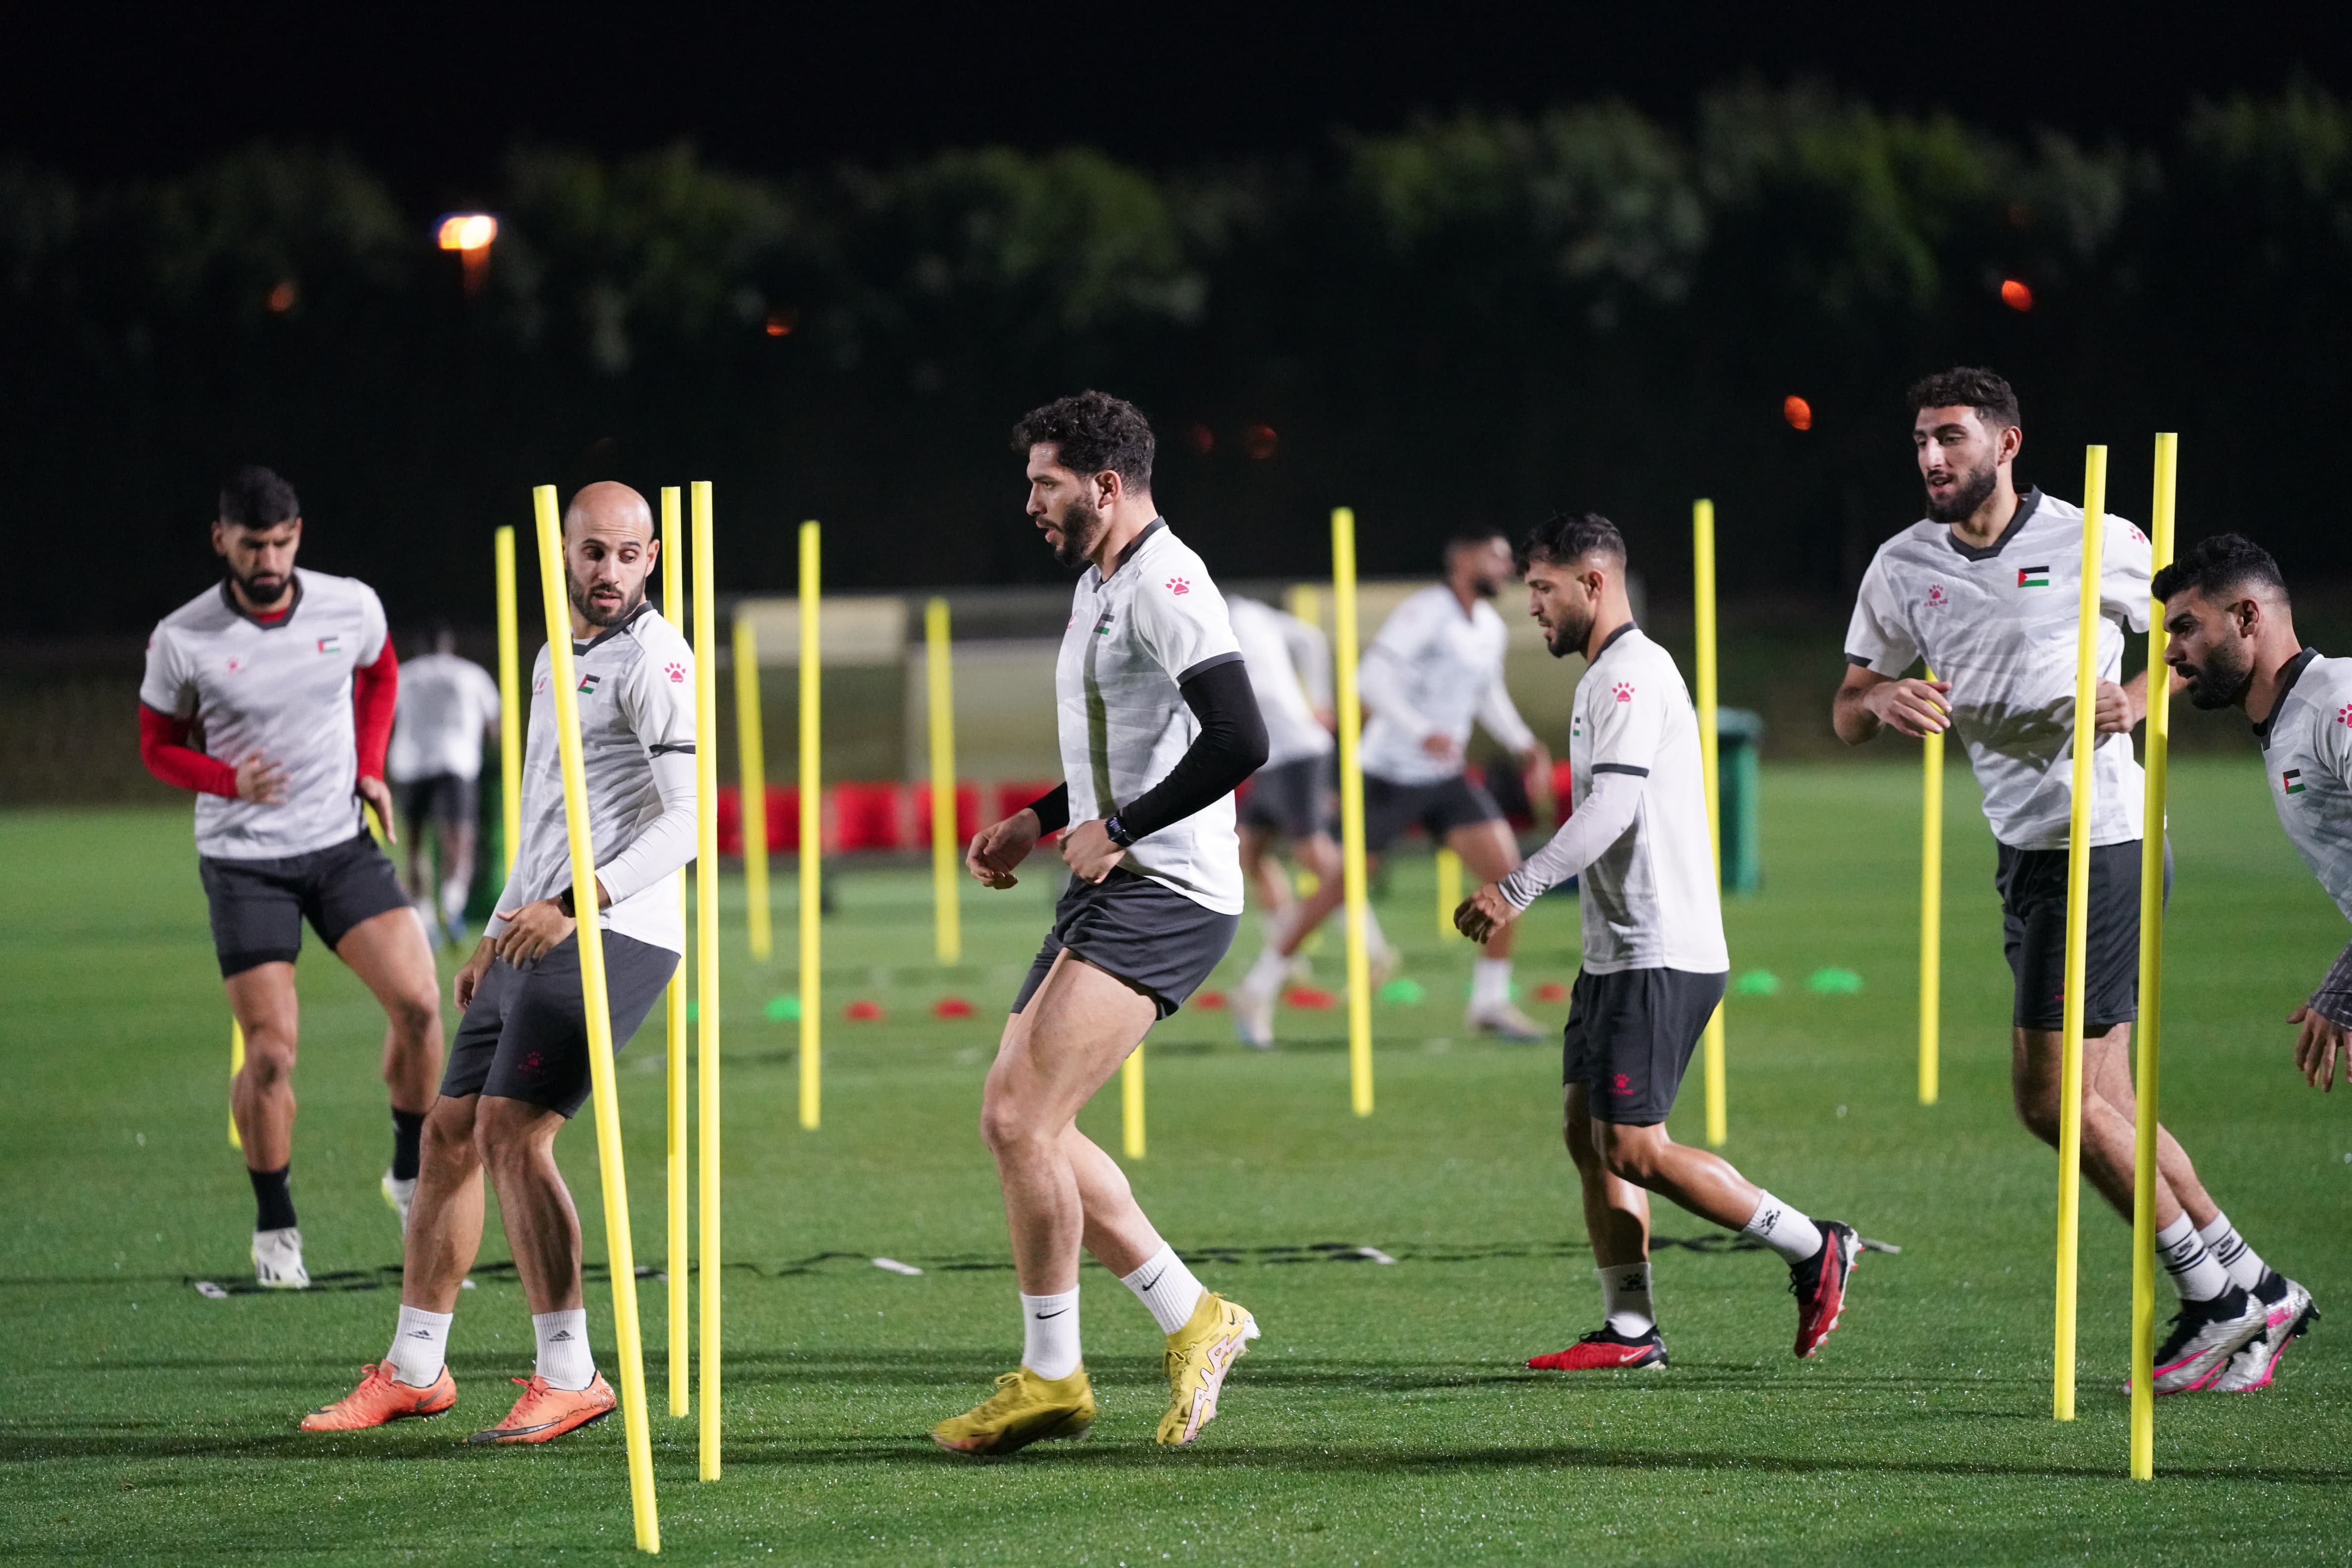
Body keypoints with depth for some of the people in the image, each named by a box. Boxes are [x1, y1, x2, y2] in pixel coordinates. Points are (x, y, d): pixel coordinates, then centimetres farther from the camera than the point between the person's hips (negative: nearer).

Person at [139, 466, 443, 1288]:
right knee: (271, 1052, -8)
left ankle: (410, 1172, 10)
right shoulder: (181, 641, -12)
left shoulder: (352, 607, -5)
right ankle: (275, 1226, 11)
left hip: (342, 841, 2)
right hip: (243, 859, -2)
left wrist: (370, 769, 5)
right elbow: (158, 744, 2)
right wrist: (230, 779, -17)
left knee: (418, 1003, -13)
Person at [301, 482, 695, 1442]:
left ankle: (569, 1378, -14)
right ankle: (413, 1371, 21)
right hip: (539, 934, 9)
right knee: (449, 1135, 11)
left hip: (612, 935, -9)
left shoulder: (652, 660, -9)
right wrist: (501, 932, 28)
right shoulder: (557, 658, 20)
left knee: (512, 1132, -18)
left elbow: (689, 818, -19)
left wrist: (573, 908, -27)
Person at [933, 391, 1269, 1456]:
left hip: (1163, 895, -11)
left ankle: (1051, 1378, -6)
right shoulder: (1097, 585, 18)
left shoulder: (1165, 585, -15)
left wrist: (1117, 831, -20)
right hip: (1107, 892, 11)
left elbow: (1240, 741, -26)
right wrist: (1038, 823, 20)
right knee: (1012, 1121, 7)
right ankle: (1194, 1320, 14)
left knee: (1023, 1120, -16)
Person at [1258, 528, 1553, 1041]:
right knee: (1345, 884, 0)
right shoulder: (1424, 613, -16)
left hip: (1445, 779, 7)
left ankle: (1490, 1003, 1)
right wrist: (1422, 733, -35)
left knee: (1505, 870, -7)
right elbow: (1373, 678, -25)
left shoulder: (1490, 628, 9)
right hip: (1391, 773, -7)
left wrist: (1524, 745, 12)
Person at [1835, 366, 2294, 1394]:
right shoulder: (1903, 569, 8)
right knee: (2101, 1104, 7)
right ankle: (2244, 1281, 17)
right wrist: (1885, 700, -11)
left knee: (2053, 1095, -10)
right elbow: (1846, 717, 12)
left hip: (2103, 837, -7)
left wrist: (2136, 698, -15)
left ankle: (2212, 1297, 1)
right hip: (2028, 848, 7)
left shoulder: (2097, 544, -7)